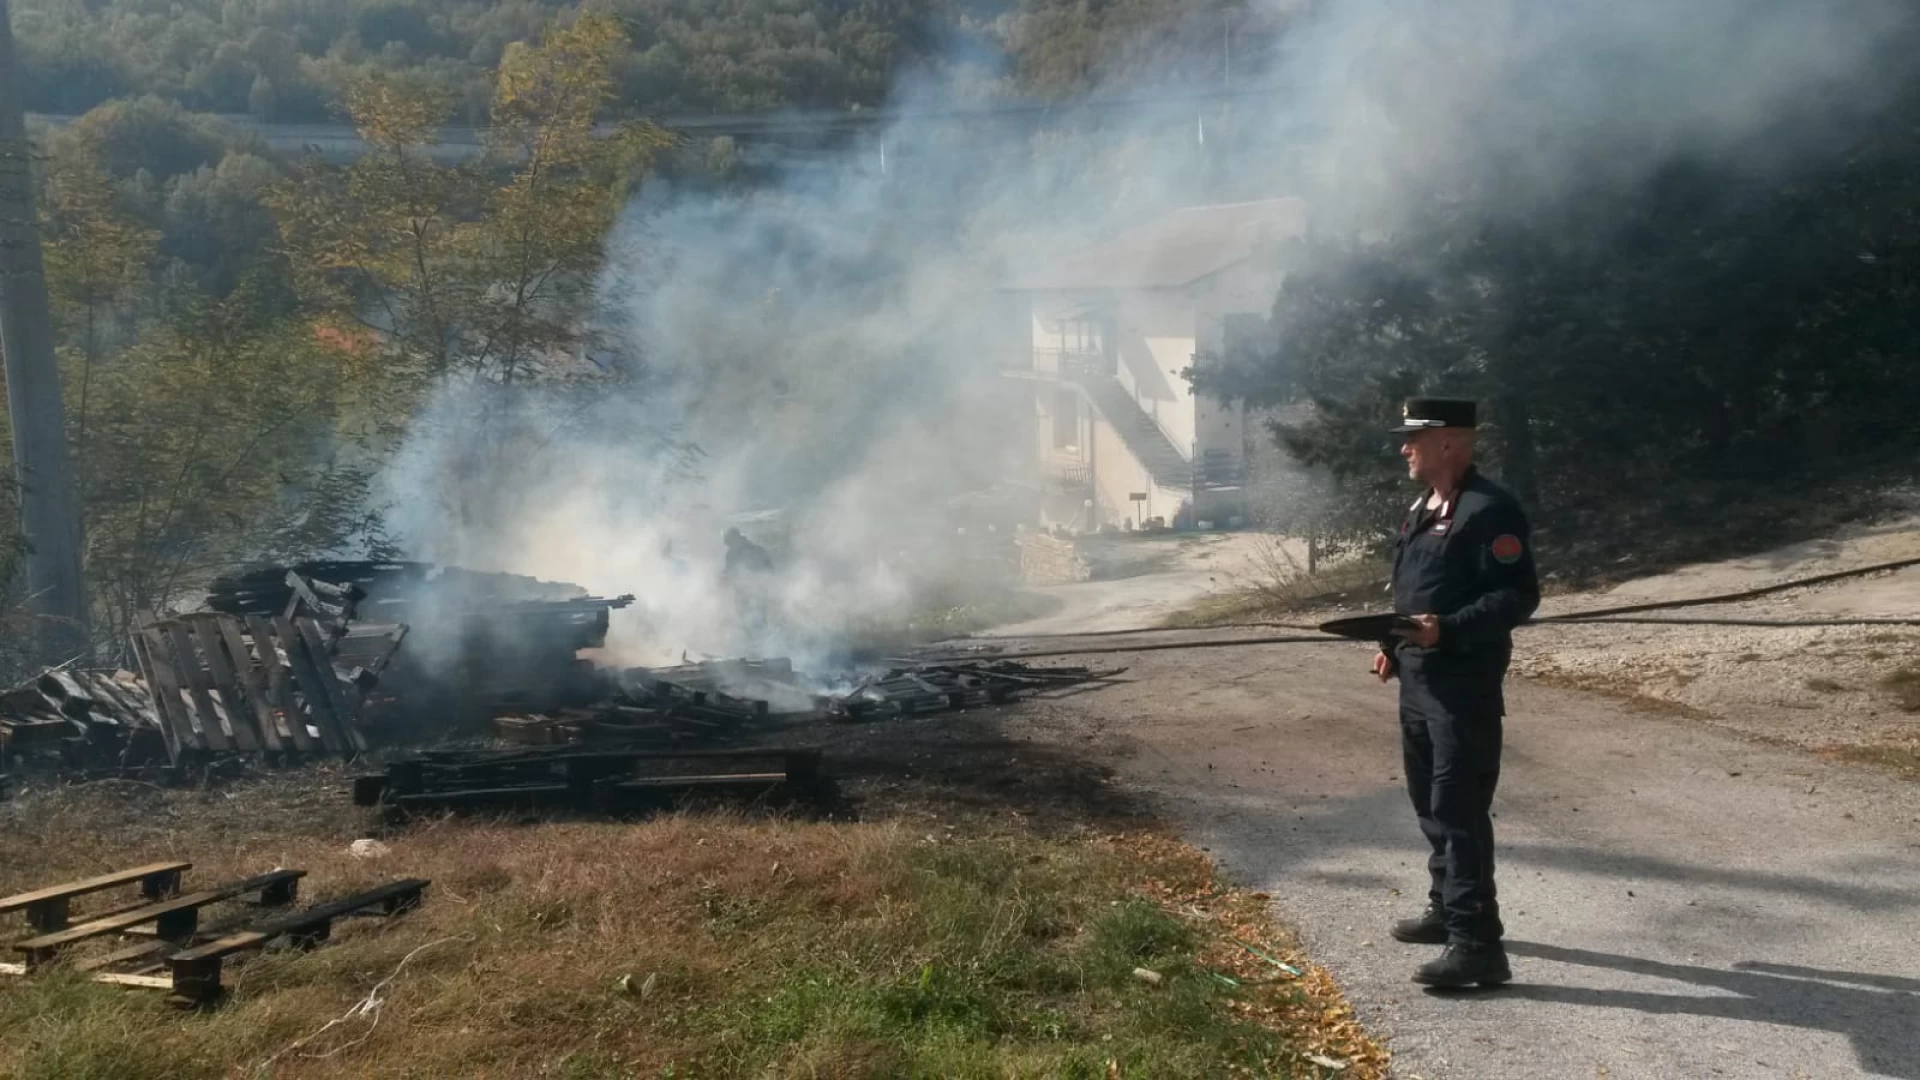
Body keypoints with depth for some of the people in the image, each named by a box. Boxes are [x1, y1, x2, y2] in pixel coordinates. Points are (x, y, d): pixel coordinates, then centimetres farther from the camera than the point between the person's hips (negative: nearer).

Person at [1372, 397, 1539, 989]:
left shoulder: (1489, 508, -15)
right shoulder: (1423, 507, 15)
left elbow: (1518, 596, -20)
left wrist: (1447, 629, -29)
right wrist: (1394, 646, 12)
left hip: (1464, 685, -10)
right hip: (1418, 679, 10)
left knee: (1460, 810, -8)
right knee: (1430, 802, 19)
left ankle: (1476, 944, -3)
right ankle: (1447, 908, 33)